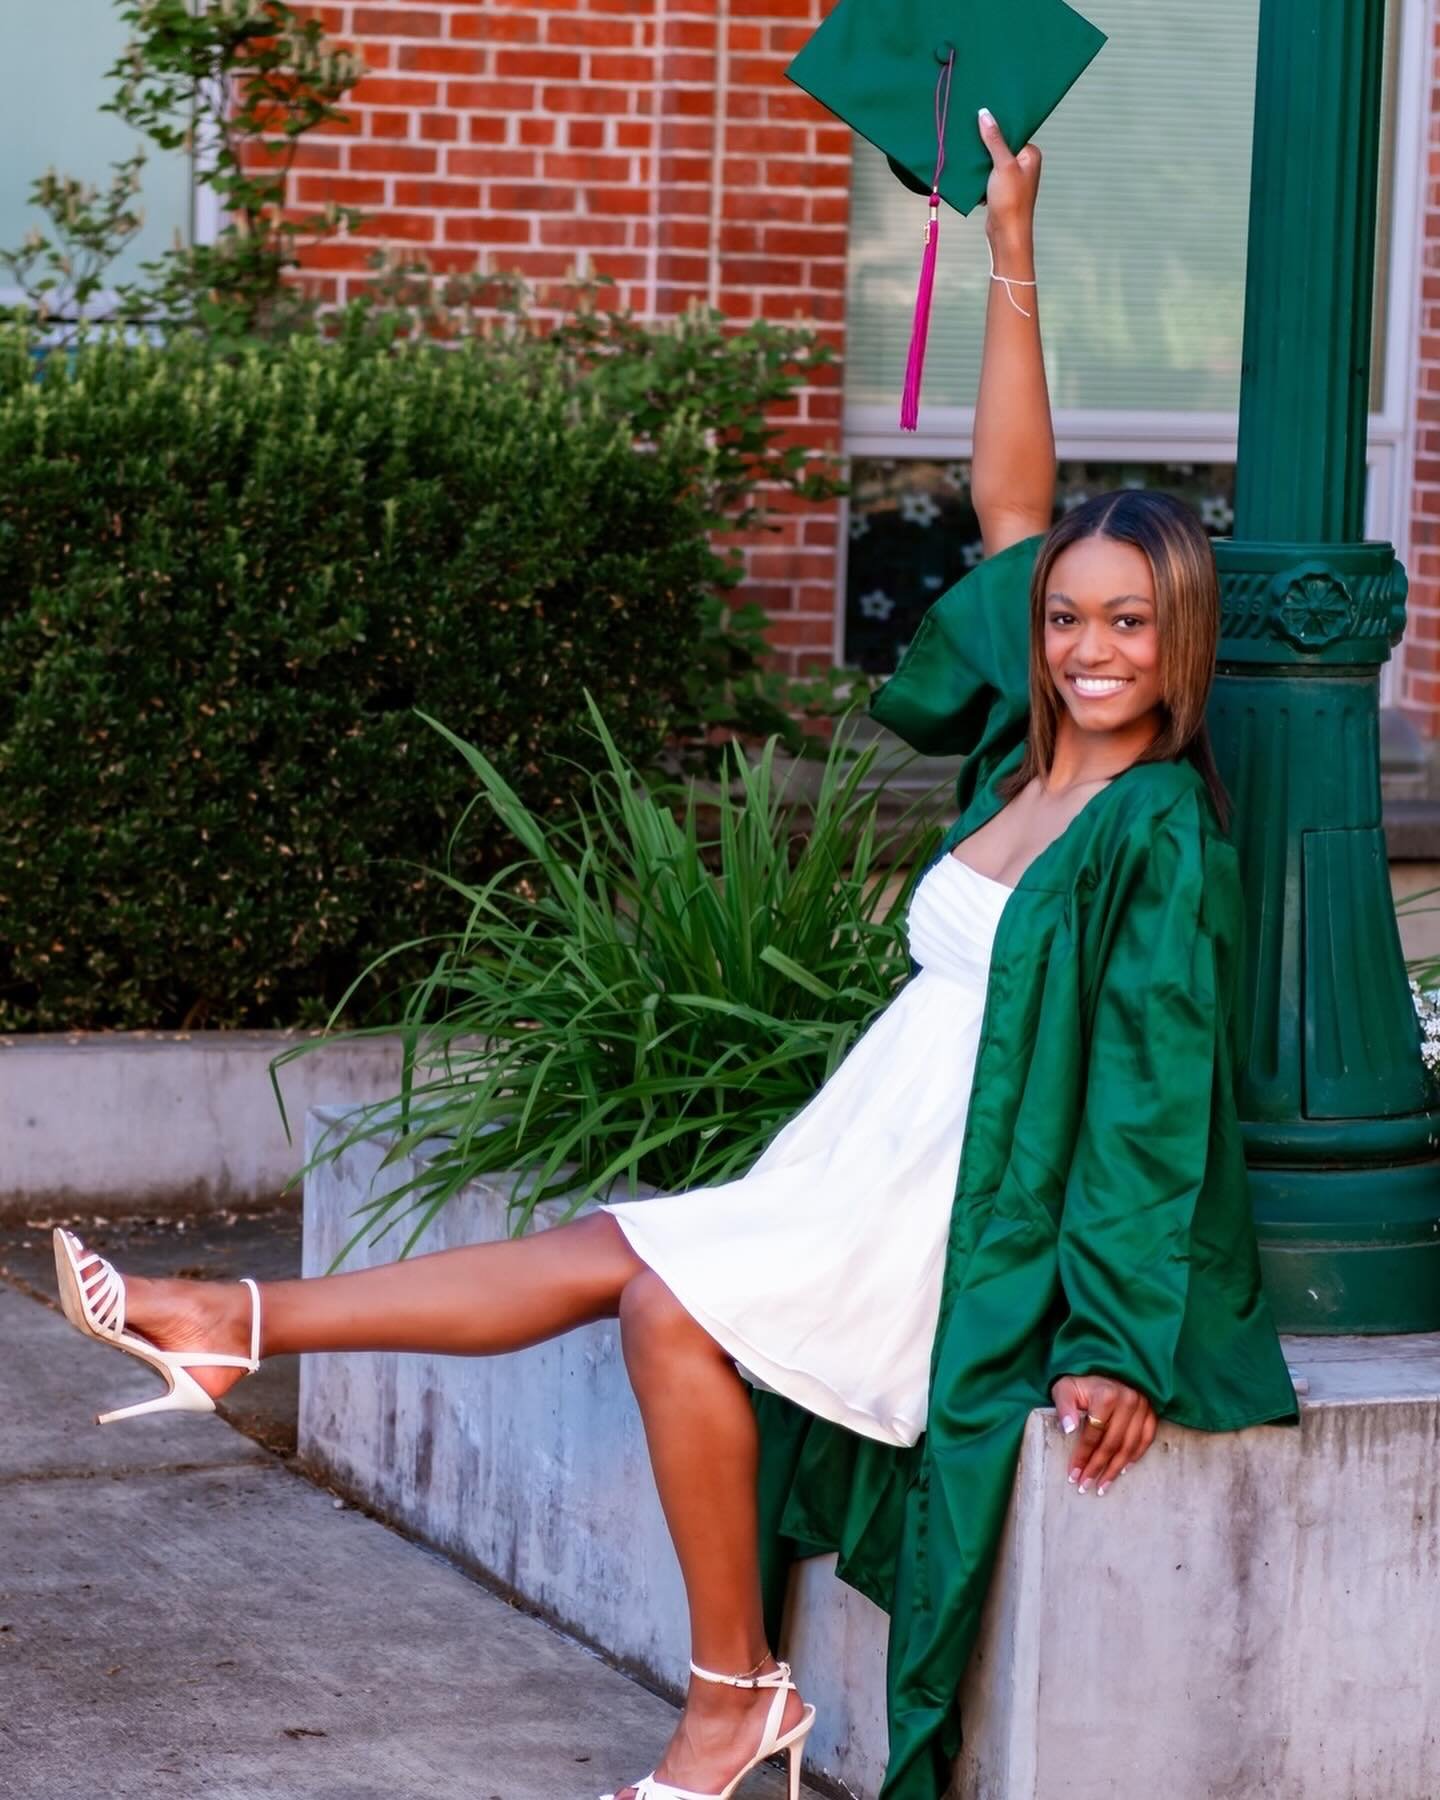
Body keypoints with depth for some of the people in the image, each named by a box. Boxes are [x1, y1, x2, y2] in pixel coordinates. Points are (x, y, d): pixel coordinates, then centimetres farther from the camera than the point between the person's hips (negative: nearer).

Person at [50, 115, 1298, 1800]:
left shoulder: (1159, 832, -15)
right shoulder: (1030, 765, 7)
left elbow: (1158, 1093, -19)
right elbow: (1009, 506, 11)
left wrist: (1121, 1343, -24)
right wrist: (1011, 259, 8)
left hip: (978, 1208, -8)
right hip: (892, 1162, 8)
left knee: (664, 1298, -15)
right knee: (609, 1253, 3)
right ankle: (233, 1324, 6)